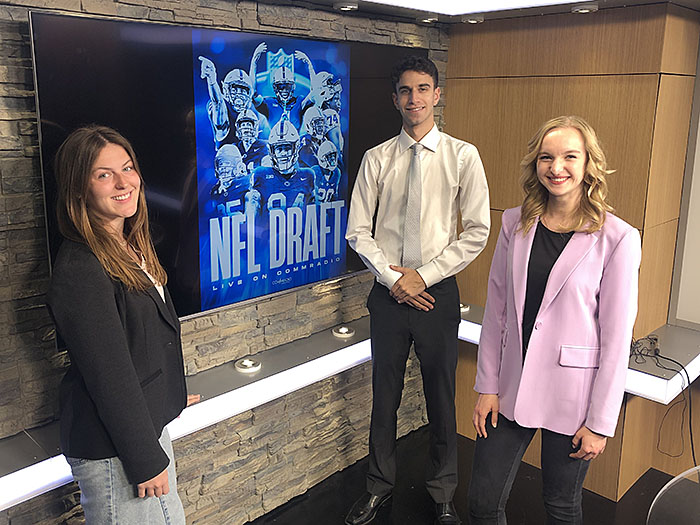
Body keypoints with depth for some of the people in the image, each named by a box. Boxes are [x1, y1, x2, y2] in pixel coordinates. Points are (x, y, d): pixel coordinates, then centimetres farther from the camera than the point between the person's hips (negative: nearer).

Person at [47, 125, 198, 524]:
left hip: (150, 423, 9)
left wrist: (169, 396, 24)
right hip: (112, 451, -9)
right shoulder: (80, 271, -24)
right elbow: (109, 375, -22)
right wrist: (146, 460, -16)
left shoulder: (131, 246, 5)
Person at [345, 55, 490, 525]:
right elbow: (358, 231, 3)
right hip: (388, 292, 2)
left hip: (437, 292, -1)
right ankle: (380, 487, 35)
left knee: (441, 397, 11)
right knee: (384, 396, 14)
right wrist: (392, 277, -8)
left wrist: (424, 276, -10)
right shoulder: (377, 159, 1)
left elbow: (477, 231, -5)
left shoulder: (462, 156, -3)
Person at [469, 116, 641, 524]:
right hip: (512, 388, 4)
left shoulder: (616, 238, -12)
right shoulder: (516, 224, 1)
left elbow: (616, 338, -10)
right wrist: (487, 386, 3)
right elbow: (496, 309, 4)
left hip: (571, 398, -3)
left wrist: (600, 422, -8)